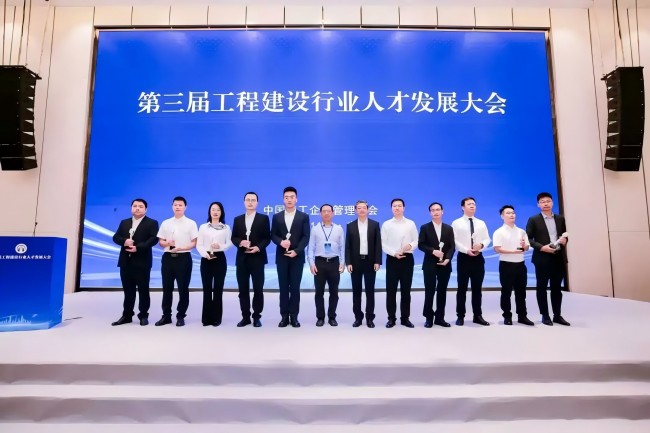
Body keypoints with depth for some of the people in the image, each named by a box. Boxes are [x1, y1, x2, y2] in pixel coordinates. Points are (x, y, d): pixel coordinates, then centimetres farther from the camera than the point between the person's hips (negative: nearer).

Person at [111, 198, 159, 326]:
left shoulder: (152, 223, 0)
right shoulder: (124, 222, 17)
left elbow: (154, 239, -12)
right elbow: (115, 237, 10)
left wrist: (138, 247, -20)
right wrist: (124, 241, -12)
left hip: (142, 262, -5)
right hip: (126, 261, 5)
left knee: (143, 290, 2)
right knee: (128, 290, 10)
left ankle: (143, 315, 11)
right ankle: (127, 315, 19)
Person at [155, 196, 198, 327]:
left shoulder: (191, 223, -1)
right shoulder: (165, 223, 9)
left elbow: (194, 243, -5)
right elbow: (160, 241, 11)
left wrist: (180, 248, -20)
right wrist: (167, 243, -11)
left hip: (183, 257, -3)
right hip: (168, 257, 3)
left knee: (183, 288, 3)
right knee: (167, 288, 9)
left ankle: (180, 316, 15)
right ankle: (166, 316, 20)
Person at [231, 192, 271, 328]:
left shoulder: (263, 218, 3)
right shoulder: (238, 219, 12)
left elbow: (267, 237, -1)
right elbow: (233, 237, 9)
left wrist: (259, 247, -16)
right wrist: (240, 242, -12)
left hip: (257, 258, -3)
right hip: (242, 258, 3)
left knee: (258, 289, 1)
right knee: (243, 289, 6)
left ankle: (256, 317, 12)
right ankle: (245, 317, 16)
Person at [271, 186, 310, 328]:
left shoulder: (304, 216, 3)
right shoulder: (277, 217, 9)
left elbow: (306, 237, -3)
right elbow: (273, 235, 6)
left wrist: (296, 251, -15)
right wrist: (281, 242, -16)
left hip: (297, 256, -2)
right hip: (281, 257, 2)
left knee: (295, 287, 2)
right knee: (283, 287, 5)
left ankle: (294, 316, 11)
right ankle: (284, 316, 13)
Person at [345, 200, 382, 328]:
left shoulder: (375, 224, 4)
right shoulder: (350, 226, 5)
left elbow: (378, 244, 0)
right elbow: (347, 246, 2)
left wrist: (377, 261, -7)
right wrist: (348, 263, -7)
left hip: (370, 262, 0)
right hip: (356, 262, 1)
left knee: (370, 290, 5)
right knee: (356, 290, 6)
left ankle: (370, 317, 14)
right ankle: (358, 317, 15)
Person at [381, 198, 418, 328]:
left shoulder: (411, 224, 5)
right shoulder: (386, 224, 3)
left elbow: (416, 241, 5)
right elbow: (383, 244, 0)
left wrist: (410, 245, -17)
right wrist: (394, 253, -13)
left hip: (407, 258, 1)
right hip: (392, 259, -1)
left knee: (406, 289, 7)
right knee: (391, 289, 2)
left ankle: (405, 318, 18)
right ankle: (391, 318, 13)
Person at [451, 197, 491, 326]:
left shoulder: (481, 223, 12)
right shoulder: (456, 223, -1)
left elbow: (487, 239, 8)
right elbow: (455, 241, -8)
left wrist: (481, 244, -14)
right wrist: (467, 250, -19)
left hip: (478, 257, 4)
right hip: (464, 257, -3)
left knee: (477, 288, 10)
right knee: (462, 288, 3)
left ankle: (478, 316, 20)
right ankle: (460, 316, 12)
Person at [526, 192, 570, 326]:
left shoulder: (560, 218, 12)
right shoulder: (533, 220, -2)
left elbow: (564, 235, 18)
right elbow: (528, 238, -6)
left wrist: (565, 239, -5)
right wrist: (541, 247, -18)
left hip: (559, 257, 4)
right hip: (542, 258, -4)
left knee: (557, 287, 11)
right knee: (542, 287, 4)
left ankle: (557, 315, 21)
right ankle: (545, 316, 13)